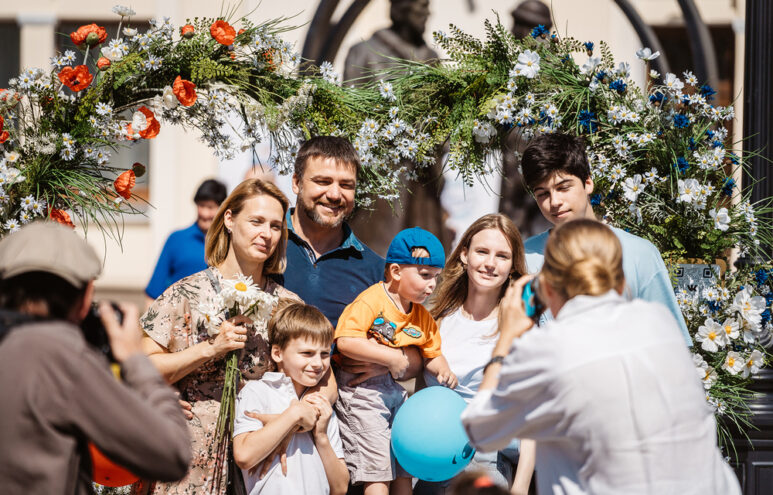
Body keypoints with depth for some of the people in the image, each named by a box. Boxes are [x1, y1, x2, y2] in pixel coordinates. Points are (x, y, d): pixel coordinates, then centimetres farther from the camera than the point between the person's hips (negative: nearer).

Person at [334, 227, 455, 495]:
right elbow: (345, 342, -26)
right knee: (378, 468, -11)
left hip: (396, 390, 8)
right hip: (363, 390, -8)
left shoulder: (422, 316, 10)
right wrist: (391, 357, -25)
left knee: (405, 468, 10)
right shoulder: (371, 301, -15)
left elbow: (433, 353, 21)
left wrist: (443, 370, -3)